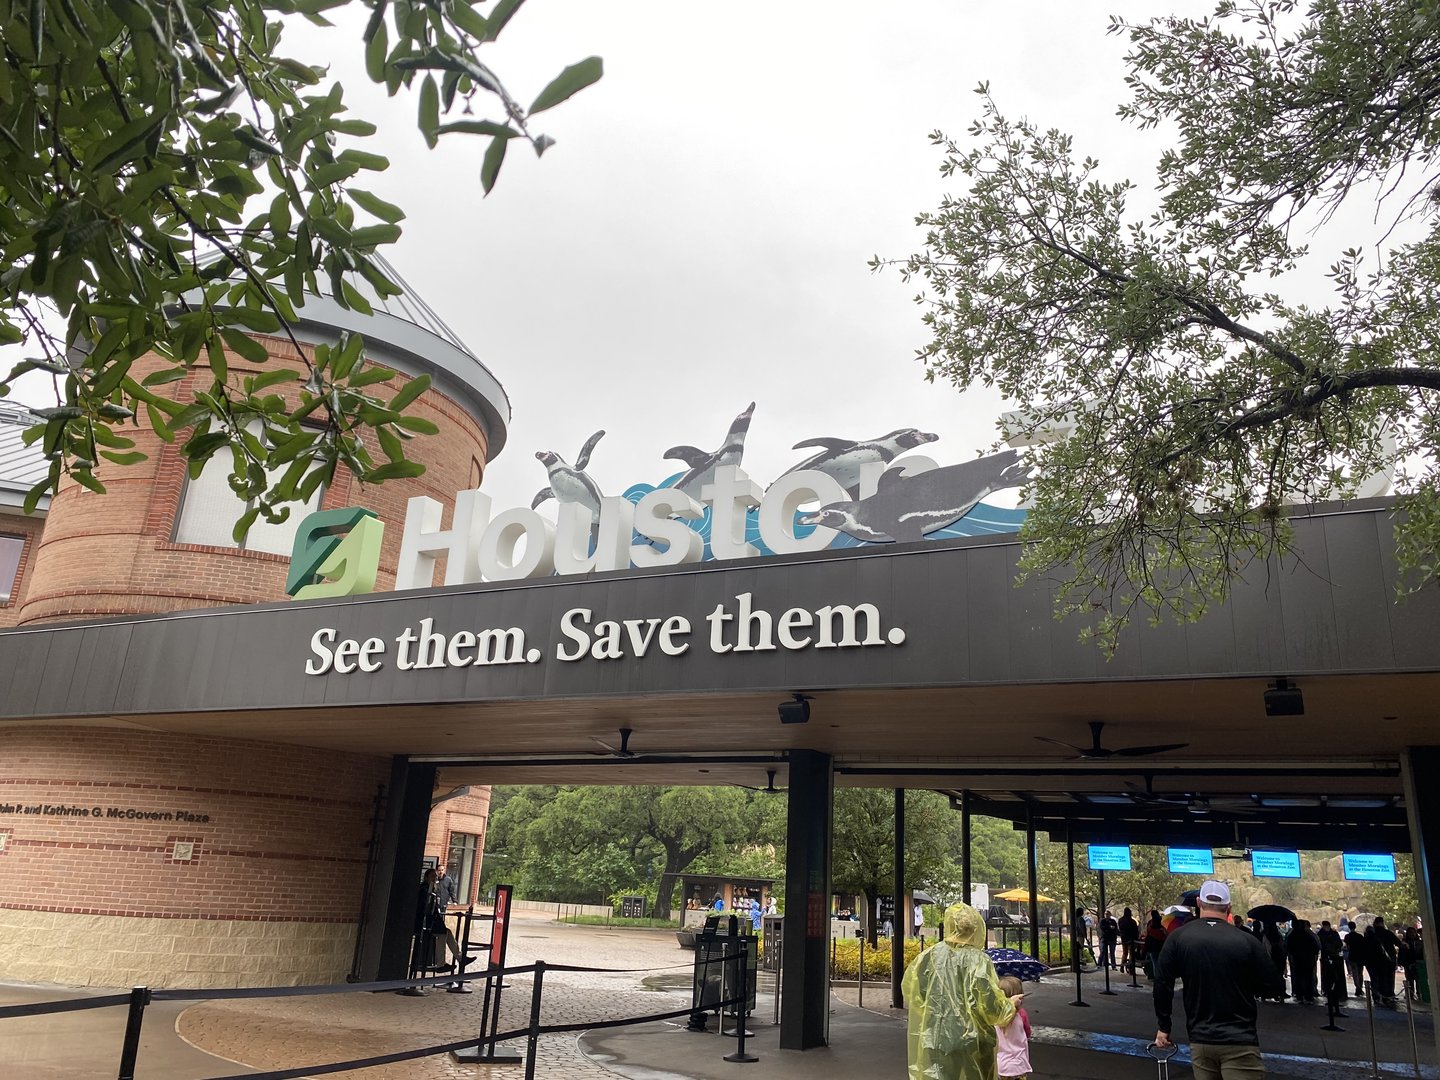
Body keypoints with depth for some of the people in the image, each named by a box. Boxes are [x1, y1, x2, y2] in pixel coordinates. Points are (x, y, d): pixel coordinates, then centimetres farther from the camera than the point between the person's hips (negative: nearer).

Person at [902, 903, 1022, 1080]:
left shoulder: (930, 956, -3)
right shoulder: (978, 961, -14)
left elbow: (908, 987, 7)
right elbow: (991, 1005, -15)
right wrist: (1010, 1004, 8)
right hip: (970, 1045, -3)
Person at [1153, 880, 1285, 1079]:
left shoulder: (1178, 937, 0)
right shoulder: (1248, 941, -7)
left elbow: (1162, 984, 0)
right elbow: (1276, 987, 0)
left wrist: (1164, 1027, 11)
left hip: (1200, 1041, 3)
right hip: (1240, 1042, -2)